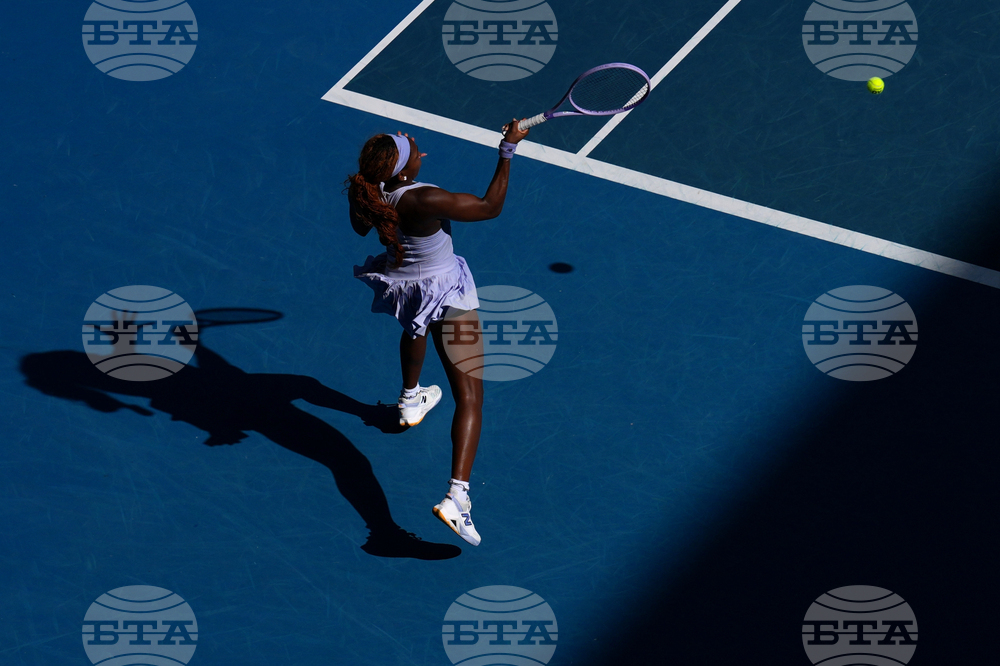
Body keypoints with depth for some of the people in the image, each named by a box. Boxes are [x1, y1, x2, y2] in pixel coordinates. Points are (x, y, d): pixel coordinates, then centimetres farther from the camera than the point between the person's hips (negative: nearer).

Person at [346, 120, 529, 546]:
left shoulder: (364, 192, -16)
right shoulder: (426, 200, -35)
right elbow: (490, 207, -22)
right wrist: (507, 153, -17)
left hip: (398, 284, 7)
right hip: (444, 293, -7)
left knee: (415, 328, 44)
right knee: (469, 396, -6)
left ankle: (410, 400, 69)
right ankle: (456, 496, -22)